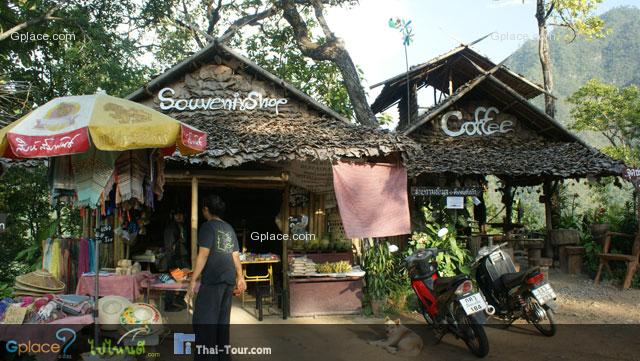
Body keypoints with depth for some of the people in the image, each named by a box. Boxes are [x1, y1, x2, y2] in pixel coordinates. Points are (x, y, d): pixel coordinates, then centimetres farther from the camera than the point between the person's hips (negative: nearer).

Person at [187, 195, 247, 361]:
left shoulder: (208, 226, -5)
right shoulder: (229, 228, 15)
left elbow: (203, 255, -12)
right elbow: (236, 255, 16)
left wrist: (193, 280, -11)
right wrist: (240, 277, 23)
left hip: (212, 280, -7)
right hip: (229, 279, 7)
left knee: (203, 320, -3)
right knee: (223, 319, 14)